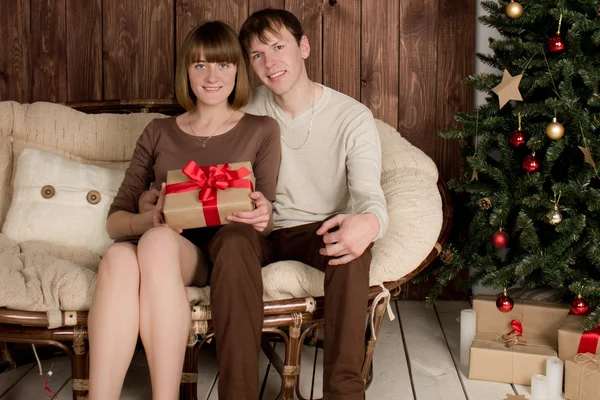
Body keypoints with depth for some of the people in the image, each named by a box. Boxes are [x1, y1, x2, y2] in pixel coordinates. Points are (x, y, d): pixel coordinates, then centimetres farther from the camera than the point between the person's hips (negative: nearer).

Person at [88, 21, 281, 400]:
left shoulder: (261, 130, 16)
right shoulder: (159, 132, 19)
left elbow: (266, 218, 9)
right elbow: (115, 219, 12)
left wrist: (263, 217, -17)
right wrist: (150, 219, -12)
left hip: (225, 245, -2)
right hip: (161, 243, 2)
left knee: (157, 242, -37)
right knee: (118, 257, -36)